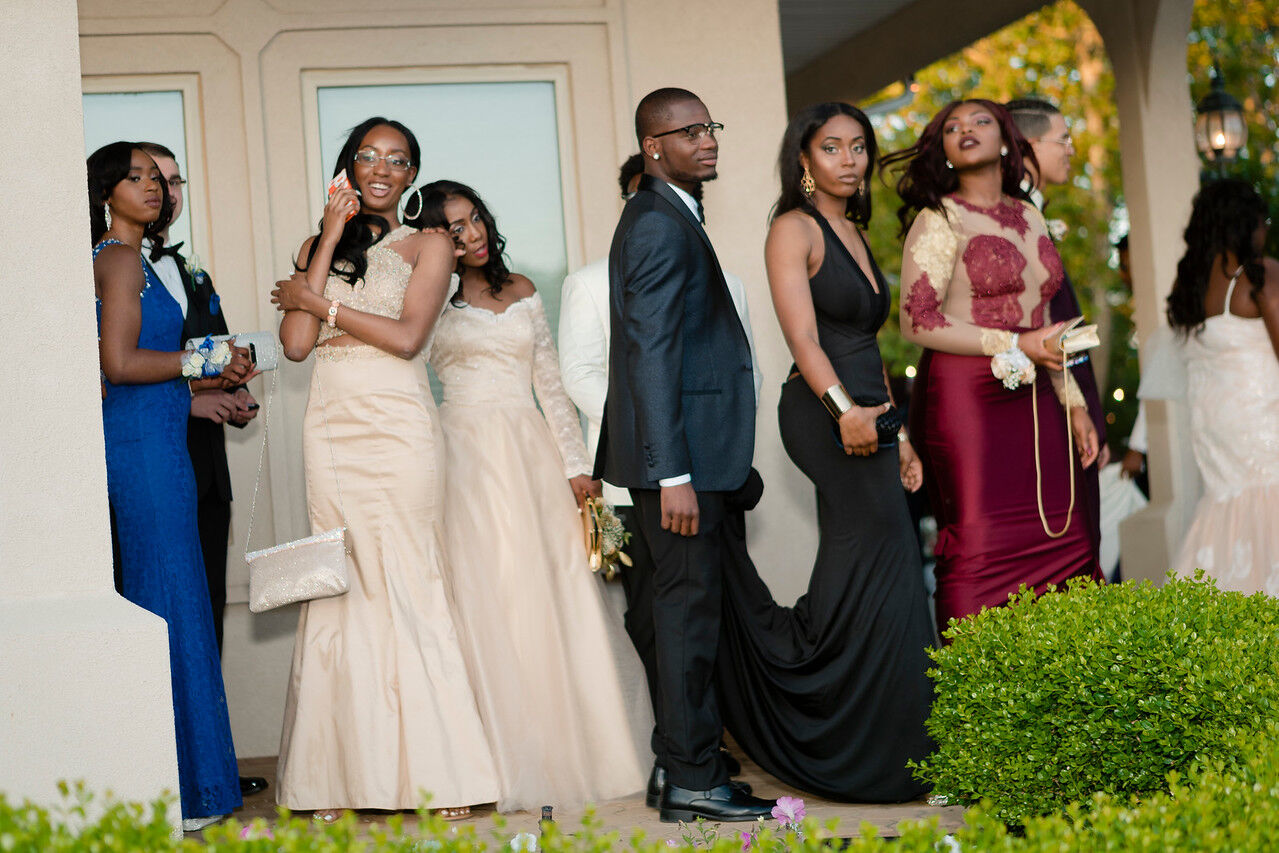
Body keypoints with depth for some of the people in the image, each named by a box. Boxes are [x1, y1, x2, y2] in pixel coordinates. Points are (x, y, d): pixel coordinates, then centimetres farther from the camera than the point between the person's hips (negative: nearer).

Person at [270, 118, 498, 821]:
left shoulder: (427, 246, 7)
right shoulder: (317, 246, 16)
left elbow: (406, 336, -8)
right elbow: (296, 343, 2)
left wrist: (320, 302, -3)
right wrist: (331, 242, 2)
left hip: (397, 427, -3)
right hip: (331, 428, 3)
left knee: (406, 585, -5)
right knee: (340, 590, 0)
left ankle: (439, 774, 0)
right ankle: (343, 777, 4)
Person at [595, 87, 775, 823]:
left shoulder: (671, 217, 18)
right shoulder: (659, 224, -14)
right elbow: (651, 354, -21)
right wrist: (673, 474, -25)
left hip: (695, 452, 10)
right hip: (683, 455, -10)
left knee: (695, 604, 15)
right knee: (691, 606, -5)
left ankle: (684, 760, 24)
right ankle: (691, 780, 1)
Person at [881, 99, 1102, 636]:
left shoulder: (1028, 217, 17)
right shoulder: (939, 220, -4)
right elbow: (917, 322, -12)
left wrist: (1073, 402, 18)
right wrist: (1015, 346, -12)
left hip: (1032, 400, 6)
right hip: (965, 398, -6)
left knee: (1060, 541, -1)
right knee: (982, 549, -9)